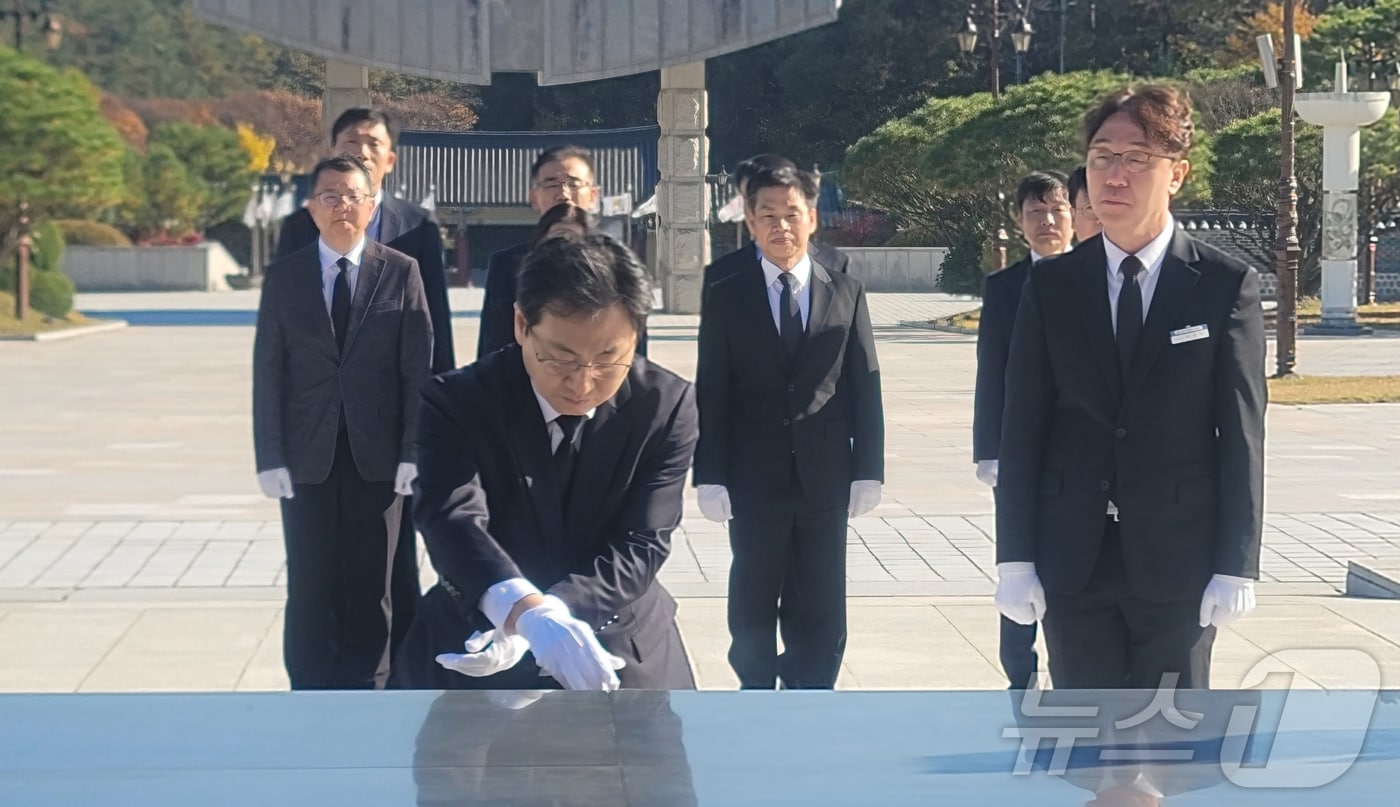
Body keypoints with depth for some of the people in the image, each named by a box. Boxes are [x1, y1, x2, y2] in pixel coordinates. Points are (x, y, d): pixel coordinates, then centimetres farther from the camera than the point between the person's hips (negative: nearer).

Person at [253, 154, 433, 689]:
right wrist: (270, 457, -4)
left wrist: (412, 452, -7)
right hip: (307, 457, 1)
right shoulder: (284, 277, 5)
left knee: (371, 584, 5)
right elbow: (267, 372, 3)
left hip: (376, 456, 0)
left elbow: (419, 368, 0)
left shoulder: (401, 272, 2)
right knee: (310, 585, 3)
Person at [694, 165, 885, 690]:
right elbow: (711, 395, 0)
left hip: (826, 480, 1)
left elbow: (865, 387, 4)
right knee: (753, 606, 7)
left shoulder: (847, 294, 6)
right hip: (754, 482, -1)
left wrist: (868, 470, -1)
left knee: (822, 608, 6)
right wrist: (711, 477, -7)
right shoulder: (727, 299, 2)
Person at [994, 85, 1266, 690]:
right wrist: (1015, 557, -2)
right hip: (1073, 556, 2)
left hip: (1177, 556, -2)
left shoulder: (1226, 286, -2)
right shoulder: (1051, 287, 4)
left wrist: (1236, 565, -7)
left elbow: (1242, 434, -3)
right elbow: (1022, 428, 3)